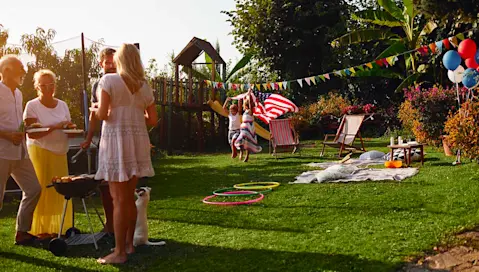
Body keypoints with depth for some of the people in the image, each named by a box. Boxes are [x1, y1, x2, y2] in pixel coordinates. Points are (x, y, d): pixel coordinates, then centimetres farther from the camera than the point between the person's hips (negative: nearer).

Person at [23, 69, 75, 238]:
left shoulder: (62, 105, 11)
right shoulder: (32, 106, -4)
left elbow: (68, 128, 17)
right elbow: (32, 133, -13)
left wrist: (71, 128, -6)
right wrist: (55, 127, -19)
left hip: (60, 153, 4)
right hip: (40, 152, -4)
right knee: (42, 190, -5)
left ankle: (58, 227, 9)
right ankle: (41, 229, 4)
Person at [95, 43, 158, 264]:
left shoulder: (109, 80, -5)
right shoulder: (144, 86, 10)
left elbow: (102, 114, -13)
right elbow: (153, 120, 9)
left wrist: (96, 111, 9)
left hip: (116, 139, -5)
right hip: (138, 141, 5)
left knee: (119, 199, -2)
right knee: (129, 197, 16)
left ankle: (119, 252, 3)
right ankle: (129, 244, 26)